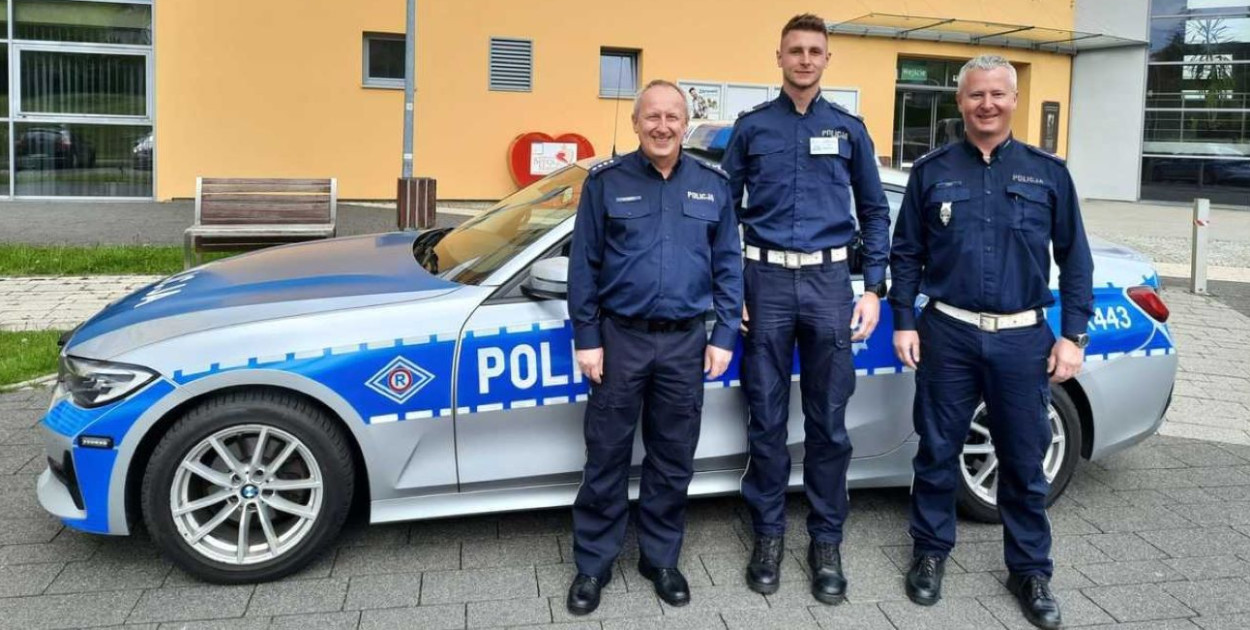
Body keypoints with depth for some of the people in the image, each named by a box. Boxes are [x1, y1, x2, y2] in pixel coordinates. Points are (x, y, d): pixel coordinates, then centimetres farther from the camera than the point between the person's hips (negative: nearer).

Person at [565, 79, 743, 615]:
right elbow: (584, 265, 0)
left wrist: (724, 336, 2)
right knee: (606, 457, 5)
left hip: (685, 342, 2)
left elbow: (728, 265, 7)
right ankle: (593, 565, 20)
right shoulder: (606, 182, -1)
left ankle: (661, 559, 27)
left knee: (673, 459, 11)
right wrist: (586, 338, -4)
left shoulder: (712, 185, 5)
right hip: (621, 338, -2)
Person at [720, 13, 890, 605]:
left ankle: (826, 542, 17)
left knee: (828, 423, 5)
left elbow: (874, 212, 11)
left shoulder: (848, 128, 9)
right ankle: (769, 534, 20)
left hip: (829, 280, 1)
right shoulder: (752, 127, 7)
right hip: (767, 279, 0)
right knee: (766, 419, 6)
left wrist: (873, 289, 3)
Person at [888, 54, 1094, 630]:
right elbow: (906, 254, 6)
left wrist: (1073, 336, 0)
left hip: (1024, 339, 0)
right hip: (948, 335, 0)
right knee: (938, 453, 9)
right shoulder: (932, 170, 5)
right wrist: (904, 322, -1)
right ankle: (930, 553, 27)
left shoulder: (1048, 172, 5)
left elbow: (1075, 260, 6)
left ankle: (1030, 570, 25)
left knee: (1025, 462, 9)